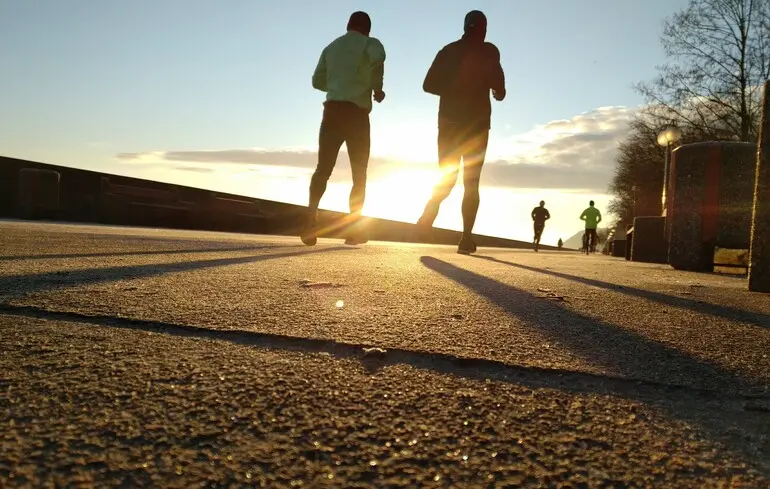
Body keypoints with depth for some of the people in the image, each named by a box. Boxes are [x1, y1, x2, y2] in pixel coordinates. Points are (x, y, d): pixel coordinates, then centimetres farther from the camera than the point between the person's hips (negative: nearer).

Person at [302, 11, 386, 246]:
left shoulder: (332, 47, 22)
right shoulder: (370, 43, 5)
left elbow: (318, 80, 24)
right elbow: (377, 59, -20)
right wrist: (377, 88, -7)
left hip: (332, 110, 4)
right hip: (356, 113, -4)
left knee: (323, 169, 2)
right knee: (359, 174, 6)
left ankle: (311, 218, -18)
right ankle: (354, 227, 2)